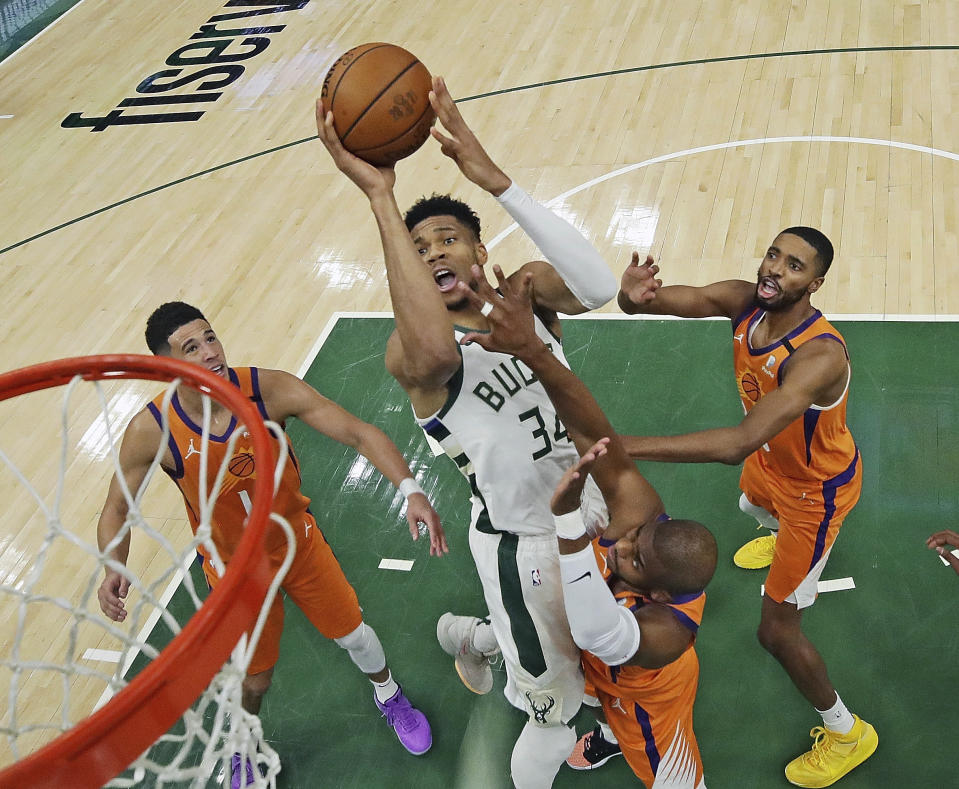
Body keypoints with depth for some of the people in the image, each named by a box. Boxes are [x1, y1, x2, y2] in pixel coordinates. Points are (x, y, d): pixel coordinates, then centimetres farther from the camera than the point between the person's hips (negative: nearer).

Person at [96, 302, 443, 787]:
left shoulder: (270, 389, -27)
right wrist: (114, 569, -32)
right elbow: (116, 511, -12)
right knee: (256, 677, 14)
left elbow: (359, 433, -26)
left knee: (353, 634, 18)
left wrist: (410, 490, -41)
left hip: (299, 543, 1)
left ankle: (388, 695, 55)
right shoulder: (150, 432, -27)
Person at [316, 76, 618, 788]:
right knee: (553, 724, 7)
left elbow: (599, 286, -34)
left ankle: (467, 635, 60)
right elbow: (436, 351, -51)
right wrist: (381, 197, -49)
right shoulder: (410, 352, -23)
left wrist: (492, 177, -40)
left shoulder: (527, 292, -9)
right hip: (522, 546, -5)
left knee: (584, 640, 32)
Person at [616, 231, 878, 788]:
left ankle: (846, 732, 25)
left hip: (815, 488, -8)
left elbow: (738, 443, -55)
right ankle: (788, 544, 80)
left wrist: (623, 446, -63)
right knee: (754, 505, 41)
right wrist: (633, 296, -61)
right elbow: (662, 297, -34)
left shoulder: (820, 355, -44)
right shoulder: (743, 302, -23)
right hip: (773, 457, 8)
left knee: (777, 629, -2)